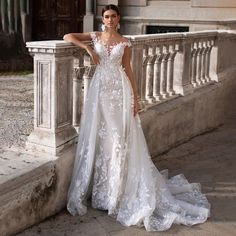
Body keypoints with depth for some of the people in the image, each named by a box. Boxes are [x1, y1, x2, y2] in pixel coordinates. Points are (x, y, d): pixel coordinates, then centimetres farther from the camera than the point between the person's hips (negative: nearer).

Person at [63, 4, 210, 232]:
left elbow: (127, 69, 6)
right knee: (98, 136, 2)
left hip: (119, 89, -1)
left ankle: (120, 185, 11)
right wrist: (88, 48, -8)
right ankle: (100, 185, 15)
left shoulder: (124, 42, 5)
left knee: (120, 136, -2)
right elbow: (67, 37, 5)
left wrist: (135, 97, 1)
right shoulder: (95, 37, 7)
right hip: (100, 89, 1)